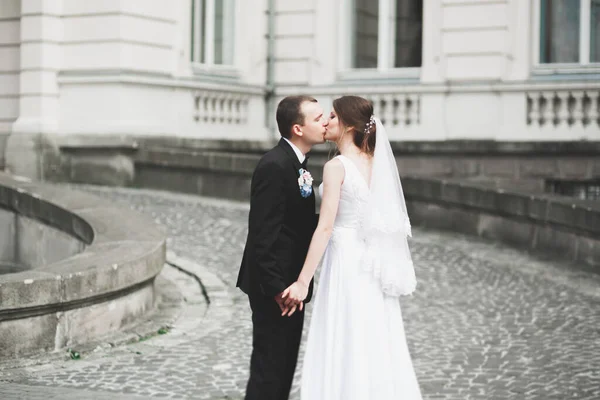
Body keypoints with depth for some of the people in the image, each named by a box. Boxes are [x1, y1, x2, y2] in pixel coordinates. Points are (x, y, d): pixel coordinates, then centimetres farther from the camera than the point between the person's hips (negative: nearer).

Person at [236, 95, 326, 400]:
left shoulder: (297, 163, 10)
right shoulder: (275, 166, -20)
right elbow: (263, 235, -23)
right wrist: (277, 289, -24)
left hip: (291, 283, 10)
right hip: (275, 286, -10)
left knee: (285, 363, 18)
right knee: (269, 366, -3)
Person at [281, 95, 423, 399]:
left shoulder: (336, 166, -14)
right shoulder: (374, 162, 8)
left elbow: (325, 227, -19)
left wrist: (303, 281, -18)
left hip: (346, 263, -7)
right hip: (372, 265, 7)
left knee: (344, 351, 0)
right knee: (374, 348, 13)